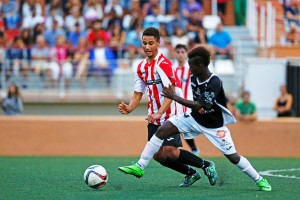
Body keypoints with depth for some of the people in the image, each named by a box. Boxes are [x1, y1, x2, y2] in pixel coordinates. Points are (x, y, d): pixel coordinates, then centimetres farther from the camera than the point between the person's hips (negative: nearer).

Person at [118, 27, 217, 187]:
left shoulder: (163, 64, -14)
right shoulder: (141, 67, 10)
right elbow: (138, 94, 10)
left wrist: (159, 113, -34)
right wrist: (129, 108, -10)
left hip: (170, 114, -8)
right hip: (155, 117, 8)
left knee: (169, 151, -17)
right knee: (158, 155, 0)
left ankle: (206, 165, 1)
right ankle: (191, 173, 18)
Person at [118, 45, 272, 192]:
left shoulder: (214, 83, -29)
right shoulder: (194, 78, -7)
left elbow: (199, 106, -35)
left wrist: (174, 97, -34)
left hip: (214, 124, -6)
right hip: (194, 118, 6)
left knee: (233, 157, -6)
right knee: (162, 130, -11)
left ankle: (259, 180, 15)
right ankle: (140, 166, -9)